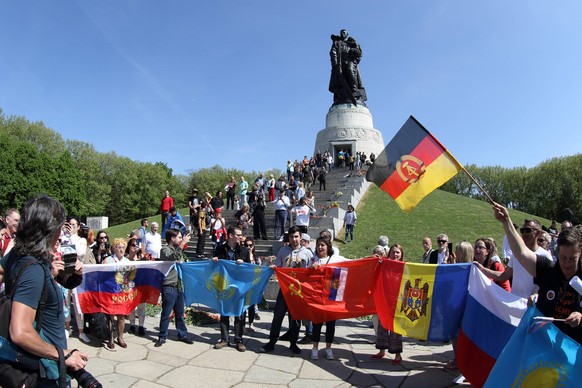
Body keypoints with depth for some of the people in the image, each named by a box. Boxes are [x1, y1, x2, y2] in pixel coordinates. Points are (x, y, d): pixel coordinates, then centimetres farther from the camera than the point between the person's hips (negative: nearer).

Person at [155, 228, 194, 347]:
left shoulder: (177, 249, 15)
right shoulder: (165, 250, -8)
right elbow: (173, 257, -30)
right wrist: (183, 243, -29)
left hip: (179, 286, 7)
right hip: (169, 287, -7)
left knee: (180, 313, 14)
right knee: (166, 313, 2)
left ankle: (182, 335, 23)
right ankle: (162, 337, 14)